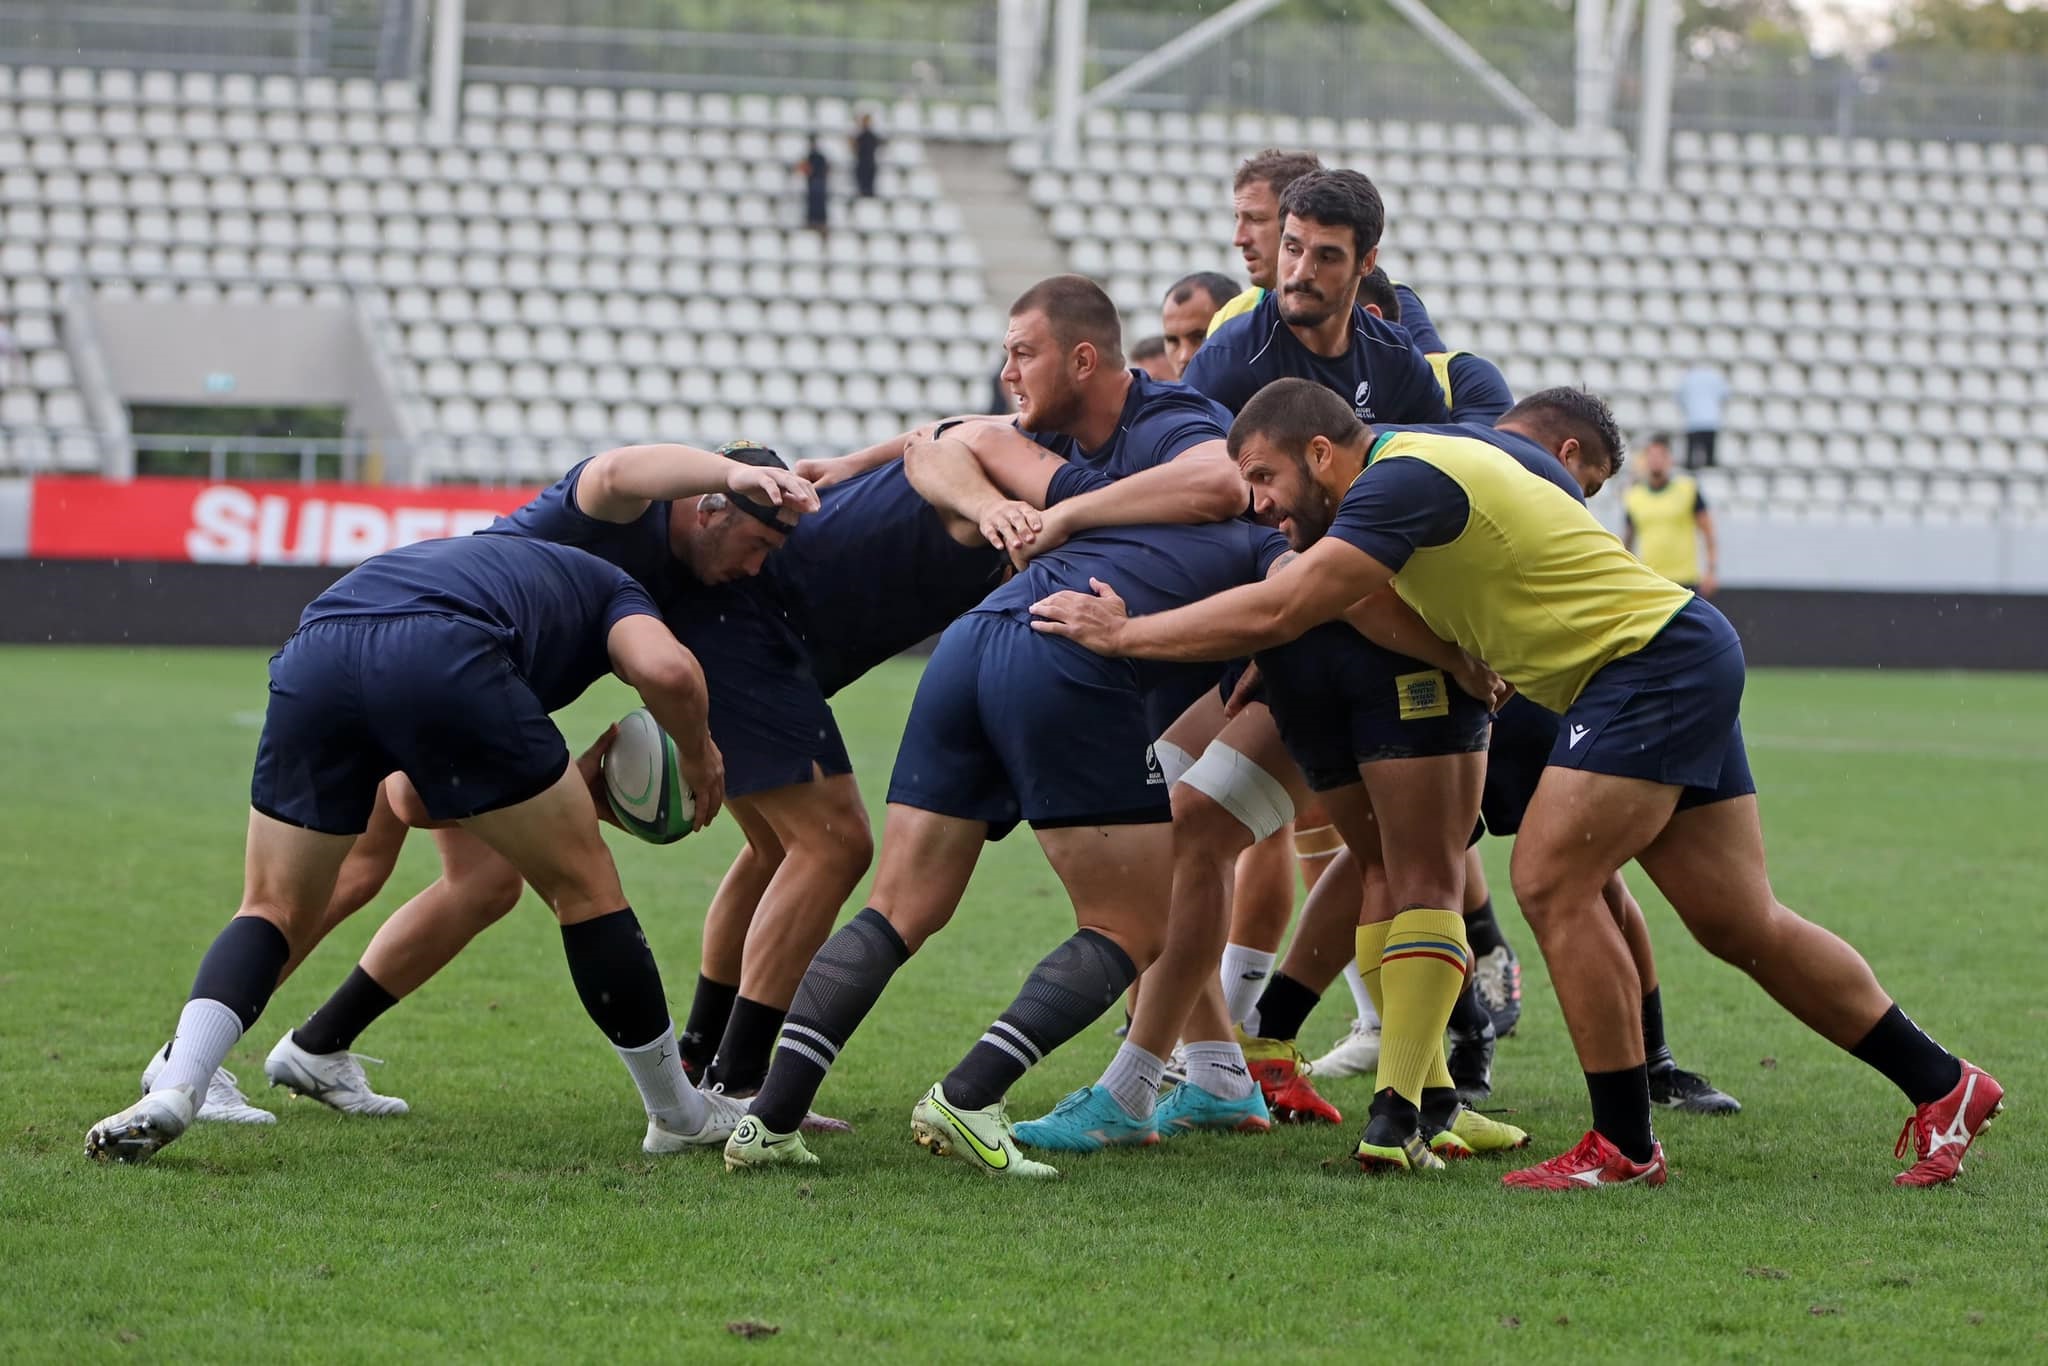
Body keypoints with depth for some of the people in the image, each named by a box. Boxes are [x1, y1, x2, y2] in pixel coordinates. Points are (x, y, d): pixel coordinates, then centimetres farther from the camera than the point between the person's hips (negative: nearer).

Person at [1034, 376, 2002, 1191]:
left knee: (1551, 881, -14)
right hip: (1683, 656, 10)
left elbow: (1275, 613, -25)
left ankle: (1624, 1144, -7)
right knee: (1738, 922, 9)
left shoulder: (1404, 478, -19)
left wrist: (1123, 633, -16)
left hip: (1656, 659, -10)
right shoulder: (1417, 462, 13)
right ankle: (1941, 1086, 15)